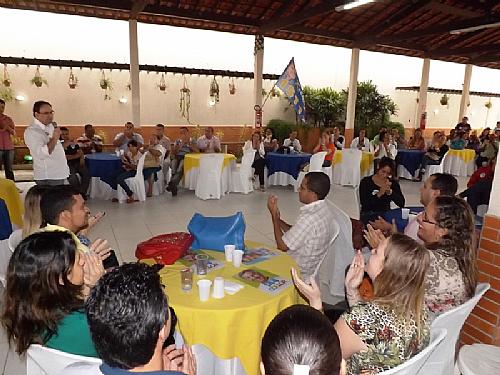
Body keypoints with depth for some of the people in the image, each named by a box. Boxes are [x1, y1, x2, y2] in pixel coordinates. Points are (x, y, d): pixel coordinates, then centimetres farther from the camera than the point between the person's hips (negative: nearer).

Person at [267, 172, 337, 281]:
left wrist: (274, 214, -14)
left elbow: (282, 245, -21)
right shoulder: (323, 209, -4)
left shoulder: (309, 218, -34)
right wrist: (277, 218, -6)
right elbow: (294, 233, 6)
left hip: (302, 272, -8)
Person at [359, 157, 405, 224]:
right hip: (368, 214, -3)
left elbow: (402, 204, -5)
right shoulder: (366, 182, -5)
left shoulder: (393, 183, 5)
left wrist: (390, 192, -19)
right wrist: (379, 194, -25)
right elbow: (364, 203, -15)